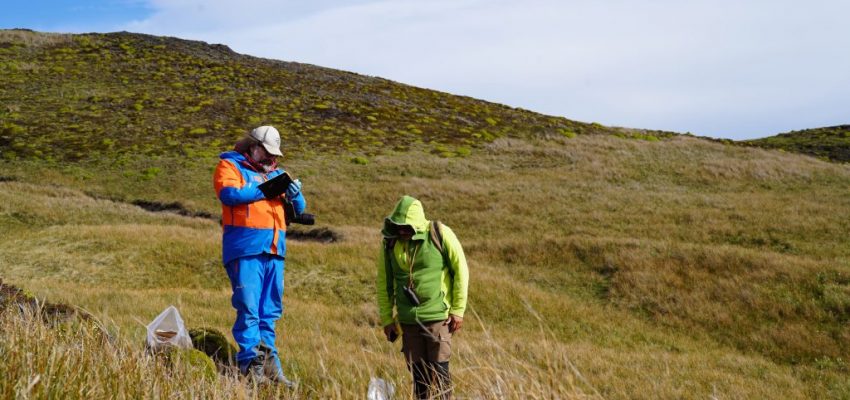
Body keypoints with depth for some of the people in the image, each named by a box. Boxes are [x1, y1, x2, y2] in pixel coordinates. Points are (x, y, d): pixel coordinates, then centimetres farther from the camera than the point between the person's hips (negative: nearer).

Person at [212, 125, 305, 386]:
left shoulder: (275, 173, 24)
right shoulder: (230, 166, 7)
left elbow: (299, 209, 20)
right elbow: (229, 194, -13)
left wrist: (294, 194, -2)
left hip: (275, 250, 6)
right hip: (245, 249, -6)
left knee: (270, 311, 8)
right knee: (248, 308, -10)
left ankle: (268, 361, 13)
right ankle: (250, 363, -8)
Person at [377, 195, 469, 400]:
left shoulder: (440, 234, -11)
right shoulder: (390, 242, -1)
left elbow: (461, 270, -5)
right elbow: (384, 282, 8)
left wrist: (458, 310, -6)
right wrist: (386, 319, 9)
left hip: (437, 316, -3)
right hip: (408, 320, 4)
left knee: (439, 371, -2)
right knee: (418, 372, 10)